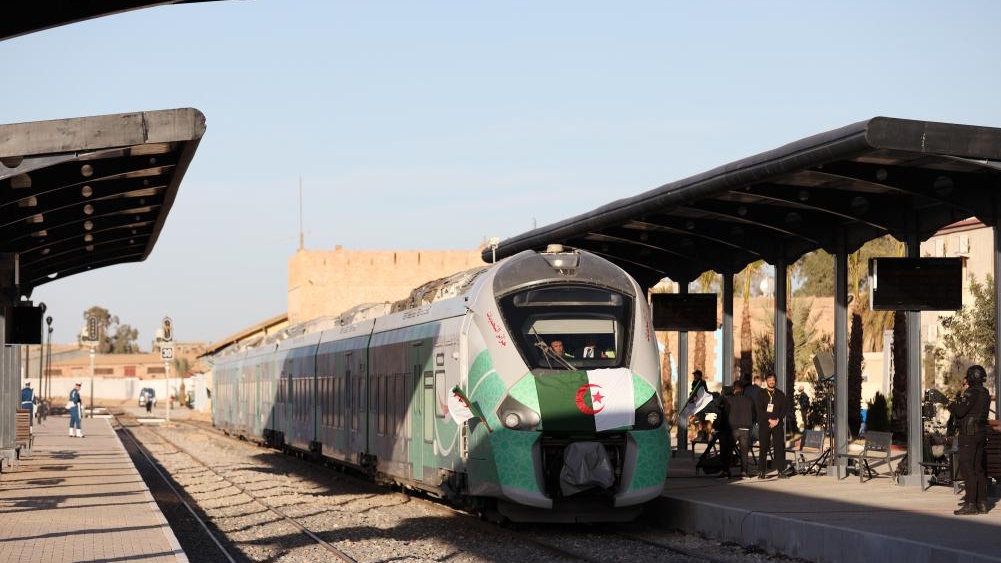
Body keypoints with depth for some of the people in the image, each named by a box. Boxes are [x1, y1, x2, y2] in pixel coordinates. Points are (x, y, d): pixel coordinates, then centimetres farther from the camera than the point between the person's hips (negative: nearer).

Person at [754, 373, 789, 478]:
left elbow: (785, 409, 6)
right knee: (763, 448, -2)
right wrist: (769, 420, -11)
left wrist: (777, 420, -9)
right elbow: (759, 410, -2)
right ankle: (762, 471, 1)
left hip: (778, 424, 1)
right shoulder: (761, 394, 6)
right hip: (764, 424, -1)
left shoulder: (780, 394, 11)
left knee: (779, 447, -6)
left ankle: (781, 471, -5)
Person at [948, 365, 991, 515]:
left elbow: (960, 411, -20)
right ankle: (982, 503, 15)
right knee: (978, 469, 13)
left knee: (967, 469, -8)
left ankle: (971, 504, -11)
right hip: (981, 433, 9)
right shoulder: (985, 394, 14)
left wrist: (952, 405, -1)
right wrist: (960, 400, 17)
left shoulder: (972, 393, -15)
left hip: (969, 434, -9)